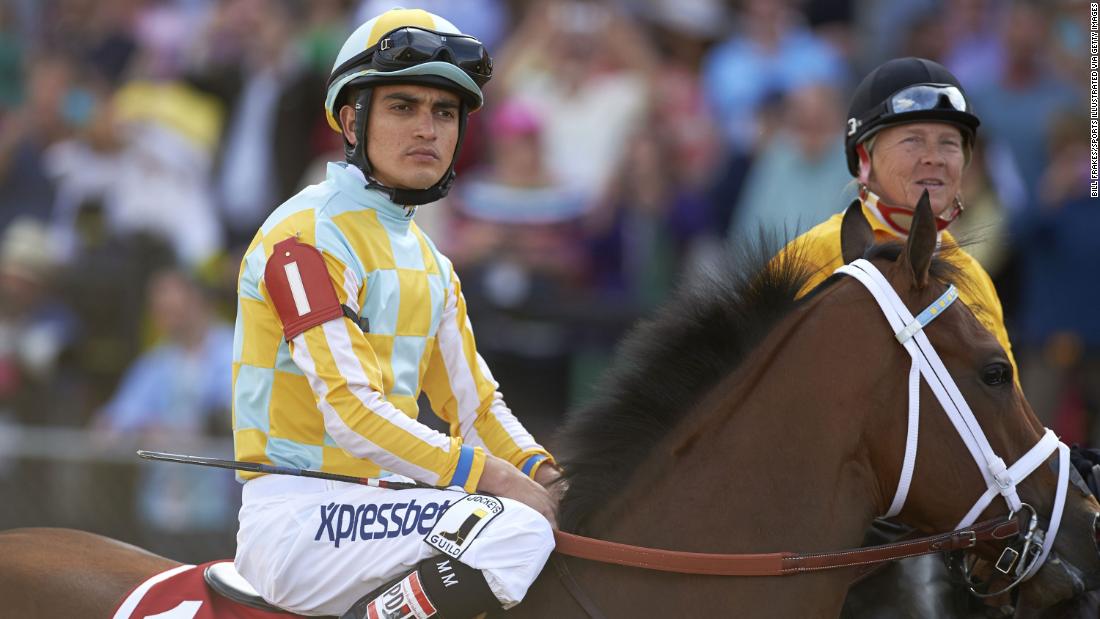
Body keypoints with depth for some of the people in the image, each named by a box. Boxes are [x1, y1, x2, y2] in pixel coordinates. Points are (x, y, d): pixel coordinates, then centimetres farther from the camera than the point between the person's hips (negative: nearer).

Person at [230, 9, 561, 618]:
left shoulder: (427, 261, 18)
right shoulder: (307, 234, -11)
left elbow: (473, 402, 18)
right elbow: (351, 411, -19)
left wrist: (542, 472, -2)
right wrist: (493, 478, -21)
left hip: (382, 504, 10)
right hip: (294, 517, -10)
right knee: (519, 531, -27)